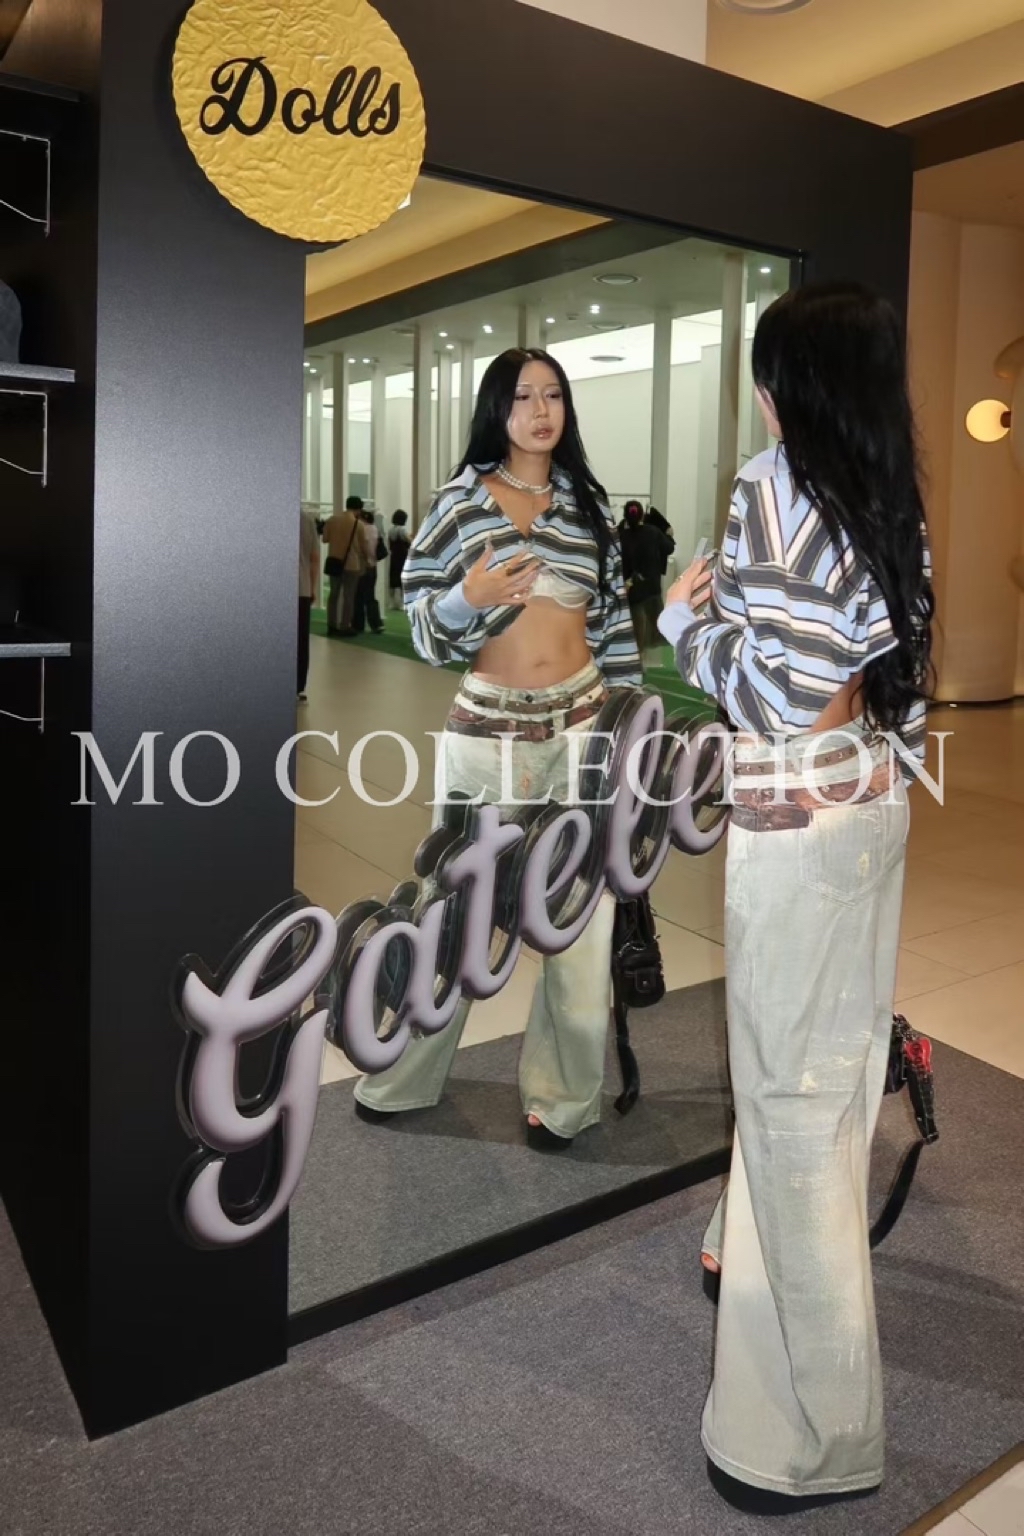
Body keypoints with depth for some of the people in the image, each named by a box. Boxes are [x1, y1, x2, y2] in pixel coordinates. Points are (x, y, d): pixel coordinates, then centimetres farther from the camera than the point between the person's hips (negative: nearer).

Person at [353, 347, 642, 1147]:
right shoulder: (462, 500, 0)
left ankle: (562, 1090, 20)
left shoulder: (589, 501, 9)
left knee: (583, 916, 4)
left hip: (581, 725, 3)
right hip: (488, 730, -2)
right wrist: (468, 599, -23)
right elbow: (422, 622, -2)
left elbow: (615, 618, 11)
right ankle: (403, 1073, 27)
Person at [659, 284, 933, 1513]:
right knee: (834, 1058, 21)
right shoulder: (891, 500, 10)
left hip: (797, 817, -9)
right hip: (873, 798, 9)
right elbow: (889, 670, 12)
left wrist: (683, 621, -7)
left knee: (793, 1085, -1)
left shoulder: (777, 485, -15)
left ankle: (820, 1431, 13)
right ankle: (769, 1251, 44)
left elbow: (777, 691, -20)